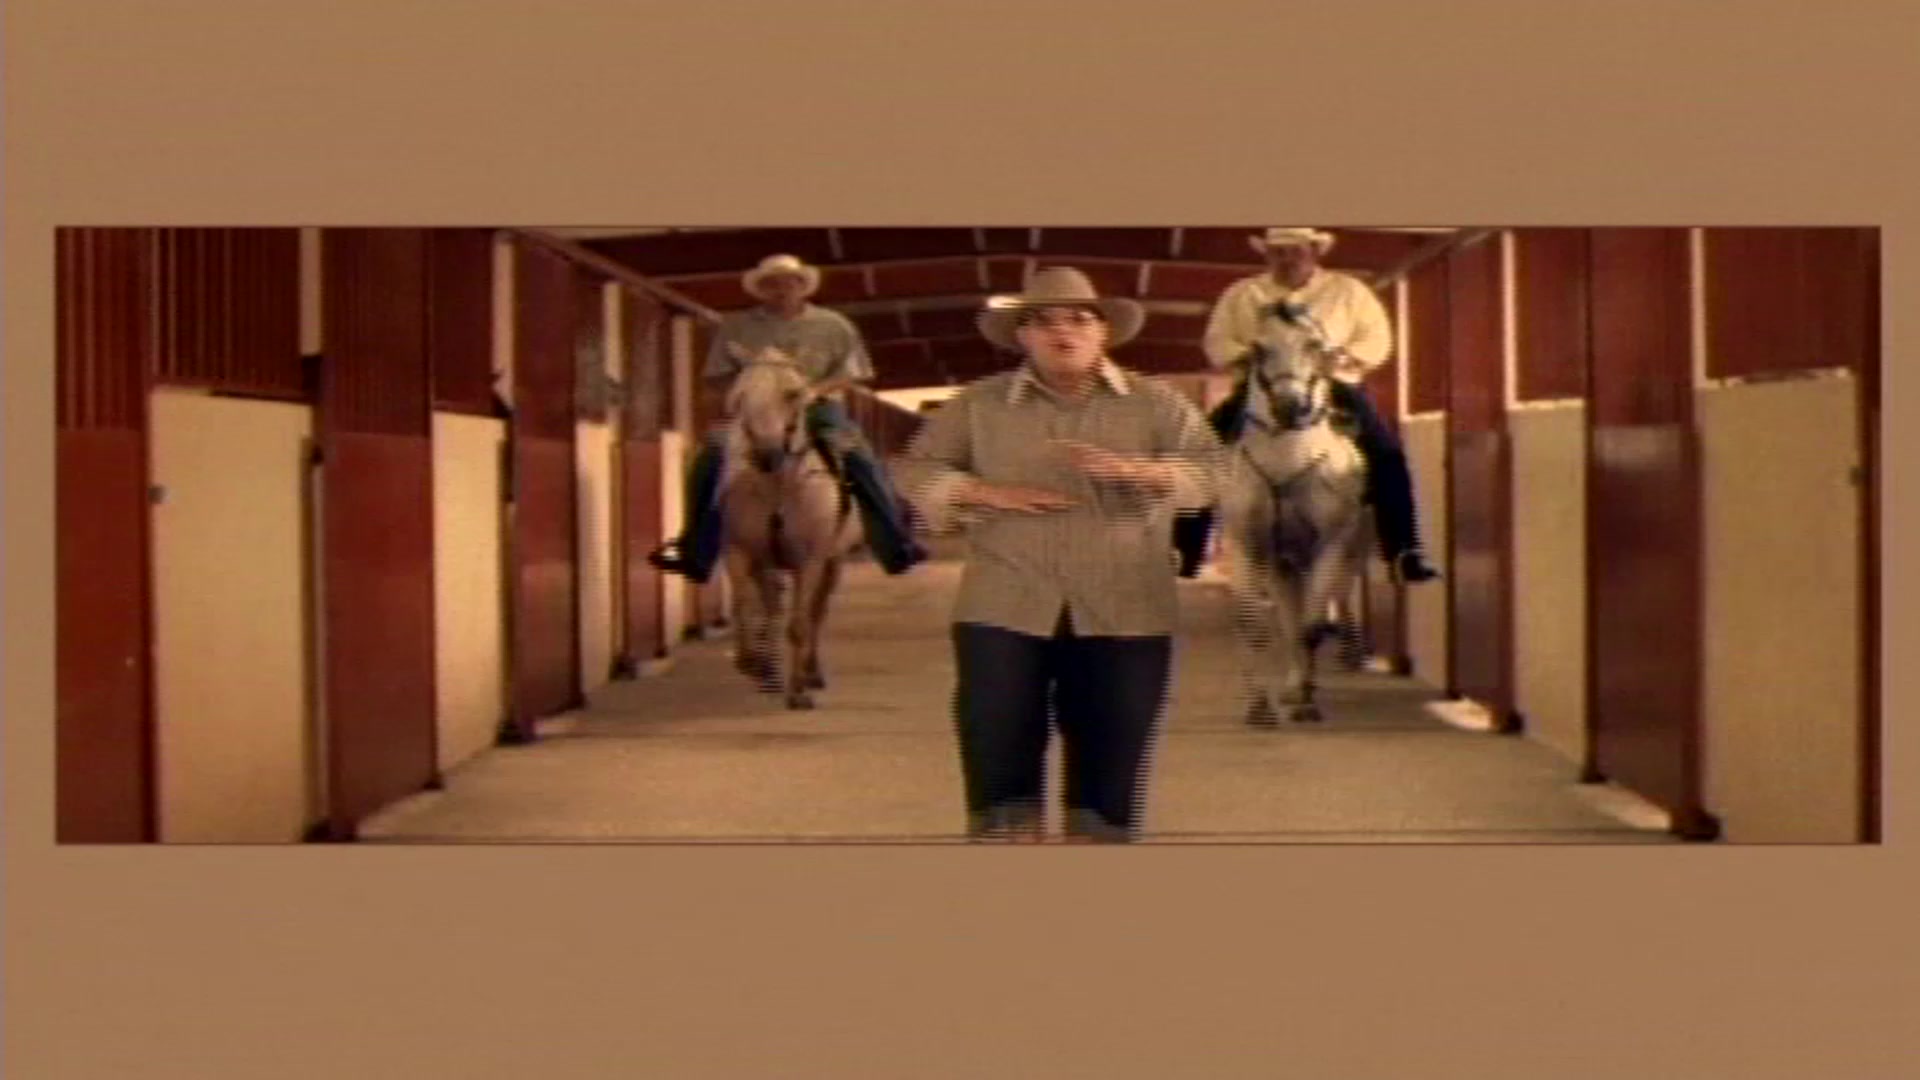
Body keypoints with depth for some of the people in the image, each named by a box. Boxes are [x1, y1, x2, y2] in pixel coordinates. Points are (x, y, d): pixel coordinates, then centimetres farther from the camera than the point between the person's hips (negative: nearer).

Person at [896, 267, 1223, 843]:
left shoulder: (1156, 403, 5)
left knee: (1110, 757, 4)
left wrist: (1133, 470, -21)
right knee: (997, 747, -1)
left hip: (1122, 615, 0)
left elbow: (1210, 472, -3)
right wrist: (988, 495, -9)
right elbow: (917, 470, 9)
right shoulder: (978, 404, 7)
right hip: (1004, 610, 0)